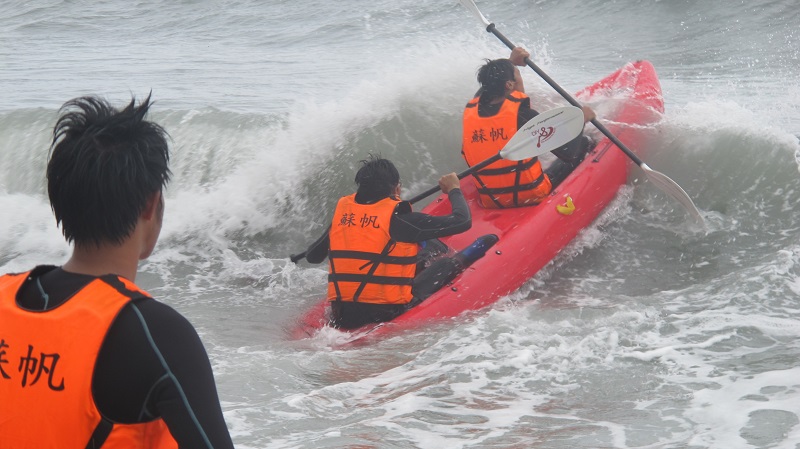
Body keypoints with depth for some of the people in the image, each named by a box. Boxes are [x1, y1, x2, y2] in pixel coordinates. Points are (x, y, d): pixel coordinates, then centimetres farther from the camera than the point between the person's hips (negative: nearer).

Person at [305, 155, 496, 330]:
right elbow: (462, 221, -11)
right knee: (447, 263, 14)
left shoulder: (341, 210, 1)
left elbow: (312, 256, 15)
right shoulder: (399, 218, -15)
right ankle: (461, 259, 41)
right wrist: (454, 189, 10)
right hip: (388, 314, -6)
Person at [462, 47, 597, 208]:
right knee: (583, 143, 13)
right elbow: (568, 153, -14)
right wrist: (581, 119, 1)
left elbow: (487, 85, 22)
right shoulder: (522, 114, -22)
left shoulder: (470, 111, -6)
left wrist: (510, 62, 31)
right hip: (531, 198, -5)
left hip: (489, 202, 6)